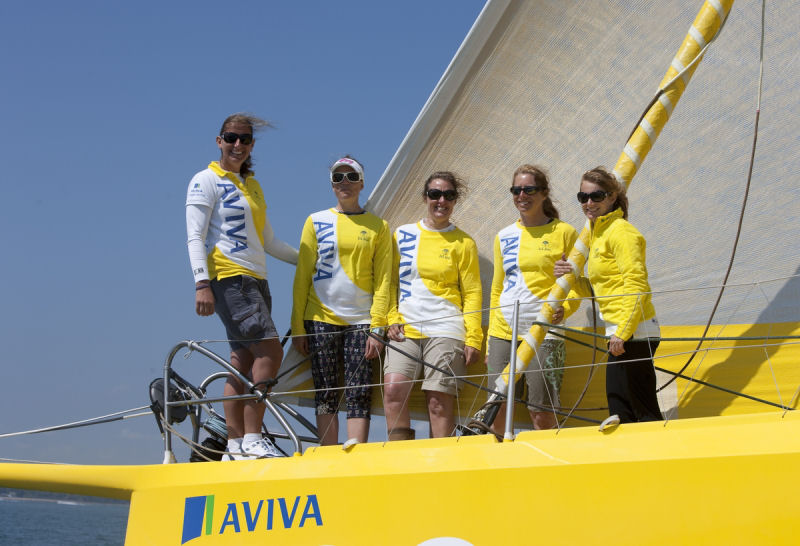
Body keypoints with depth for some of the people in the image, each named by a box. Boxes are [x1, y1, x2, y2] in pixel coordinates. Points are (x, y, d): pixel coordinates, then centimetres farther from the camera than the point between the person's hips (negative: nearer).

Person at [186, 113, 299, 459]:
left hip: (255, 280, 8)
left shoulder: (253, 186, 22)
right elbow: (195, 237, -8)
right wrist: (202, 284, -19)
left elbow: (269, 242, 27)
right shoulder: (207, 181, -1)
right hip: (228, 278, -8)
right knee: (270, 351, -18)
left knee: (244, 363, 4)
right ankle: (251, 440, -16)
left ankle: (235, 448, 5)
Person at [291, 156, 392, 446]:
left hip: (361, 321, -1)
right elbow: (302, 276, 8)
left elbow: (382, 280, 4)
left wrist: (377, 327, -6)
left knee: (359, 396, -6)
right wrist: (298, 327, 2)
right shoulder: (317, 222, 9)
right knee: (326, 396, 1)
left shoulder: (378, 226, 8)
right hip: (321, 318, 1)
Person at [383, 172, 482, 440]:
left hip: (446, 330, -2)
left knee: (439, 401, -8)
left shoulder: (463, 243, 8)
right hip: (405, 329, 2)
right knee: (393, 389, -16)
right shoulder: (402, 235, 14)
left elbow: (472, 293, 7)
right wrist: (392, 319, 3)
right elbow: (390, 282, 17)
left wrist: (473, 338, 0)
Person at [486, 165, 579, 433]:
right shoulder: (504, 237, 16)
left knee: (542, 415, -8)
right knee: (498, 415, 1)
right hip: (503, 333, 4)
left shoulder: (564, 232, 4)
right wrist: (489, 343, 17)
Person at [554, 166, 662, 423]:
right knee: (619, 410, 10)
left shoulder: (621, 231, -10)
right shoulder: (598, 233, 18)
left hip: (633, 333, -10)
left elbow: (636, 285, -18)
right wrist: (571, 275, 4)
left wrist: (622, 332, -22)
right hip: (621, 334, 10)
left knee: (644, 411, -9)